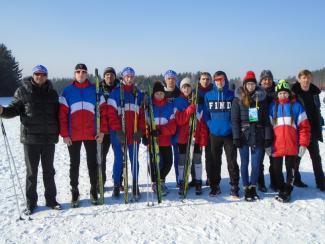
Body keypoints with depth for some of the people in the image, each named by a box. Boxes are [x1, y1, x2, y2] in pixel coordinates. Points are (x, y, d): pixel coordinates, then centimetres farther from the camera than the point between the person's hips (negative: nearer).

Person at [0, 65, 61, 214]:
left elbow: (57, 113, 16)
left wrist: (58, 131, 8)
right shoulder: (23, 91, 0)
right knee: (31, 171, 5)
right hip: (30, 138, -2)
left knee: (49, 170, 11)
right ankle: (31, 203, 16)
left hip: (49, 139, 3)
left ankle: (51, 199, 23)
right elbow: (14, 109, -2)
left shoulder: (52, 93, 9)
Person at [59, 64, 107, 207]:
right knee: (74, 164, 8)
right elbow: (62, 114, 0)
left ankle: (94, 191, 20)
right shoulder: (67, 91, 3)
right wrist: (64, 134, -6)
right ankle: (74, 193, 18)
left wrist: (102, 131, -4)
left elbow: (103, 111, 2)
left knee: (92, 163, 8)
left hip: (92, 135, 0)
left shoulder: (95, 90, 5)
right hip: (73, 136, 0)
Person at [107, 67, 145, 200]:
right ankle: (116, 186, 17)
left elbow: (142, 113, 10)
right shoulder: (116, 92, 0)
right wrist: (117, 130, -14)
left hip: (134, 134, 3)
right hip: (119, 134, -3)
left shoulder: (138, 94, 12)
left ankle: (135, 186, 17)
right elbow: (111, 113, -7)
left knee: (134, 160, 7)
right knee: (118, 160, 4)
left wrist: (141, 130, -2)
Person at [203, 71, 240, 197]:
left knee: (232, 161, 3)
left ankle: (234, 186, 12)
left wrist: (232, 125, -5)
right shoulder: (208, 95, 4)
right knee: (214, 161, 9)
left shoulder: (232, 95, 1)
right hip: (214, 133, 1)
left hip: (229, 133, -1)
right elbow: (206, 113, 7)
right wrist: (211, 125, -4)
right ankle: (214, 186, 20)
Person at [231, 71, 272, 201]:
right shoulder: (238, 99, 2)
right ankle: (246, 189, 15)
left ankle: (253, 187, 18)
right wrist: (236, 137, -9)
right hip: (244, 135, -1)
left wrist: (268, 137, 0)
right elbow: (234, 119, -1)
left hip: (258, 135, 2)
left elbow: (266, 119, 6)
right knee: (245, 162, 5)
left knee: (256, 163, 4)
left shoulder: (261, 98, 7)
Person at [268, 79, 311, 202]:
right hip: (276, 146, 2)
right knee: (276, 169, 7)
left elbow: (304, 126, 1)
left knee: (290, 169, 5)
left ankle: (287, 191, 19)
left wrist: (303, 144, -5)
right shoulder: (273, 106, 7)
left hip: (292, 146, -2)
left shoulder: (296, 106, 2)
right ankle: (281, 189, 26)